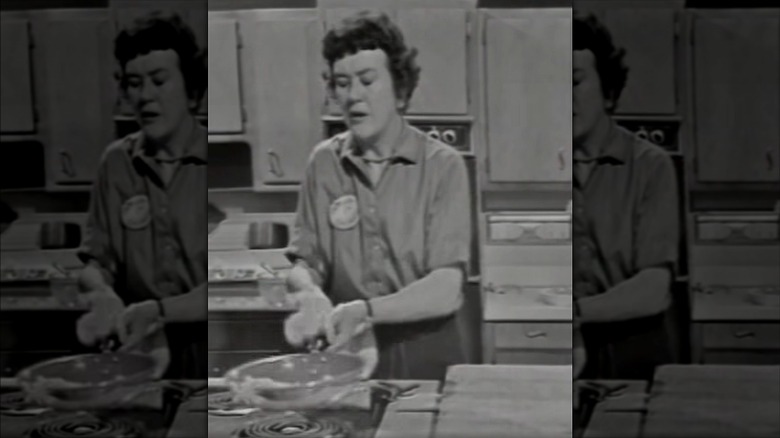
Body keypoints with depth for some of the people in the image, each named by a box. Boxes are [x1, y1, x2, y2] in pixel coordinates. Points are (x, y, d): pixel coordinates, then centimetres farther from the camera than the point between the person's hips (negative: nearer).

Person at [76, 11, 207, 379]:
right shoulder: (116, 163, 6)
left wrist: (157, 311, -22)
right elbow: (96, 261, 9)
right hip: (141, 354, 3)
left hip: (205, 359, -3)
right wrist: (105, 295, -13)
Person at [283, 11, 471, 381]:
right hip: (346, 353, 2)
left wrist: (365, 311, -24)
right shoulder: (323, 163, 5)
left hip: (426, 355, -2)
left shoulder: (442, 166, -4)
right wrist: (311, 295, -15)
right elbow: (304, 263, 7)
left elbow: (445, 290, -11)